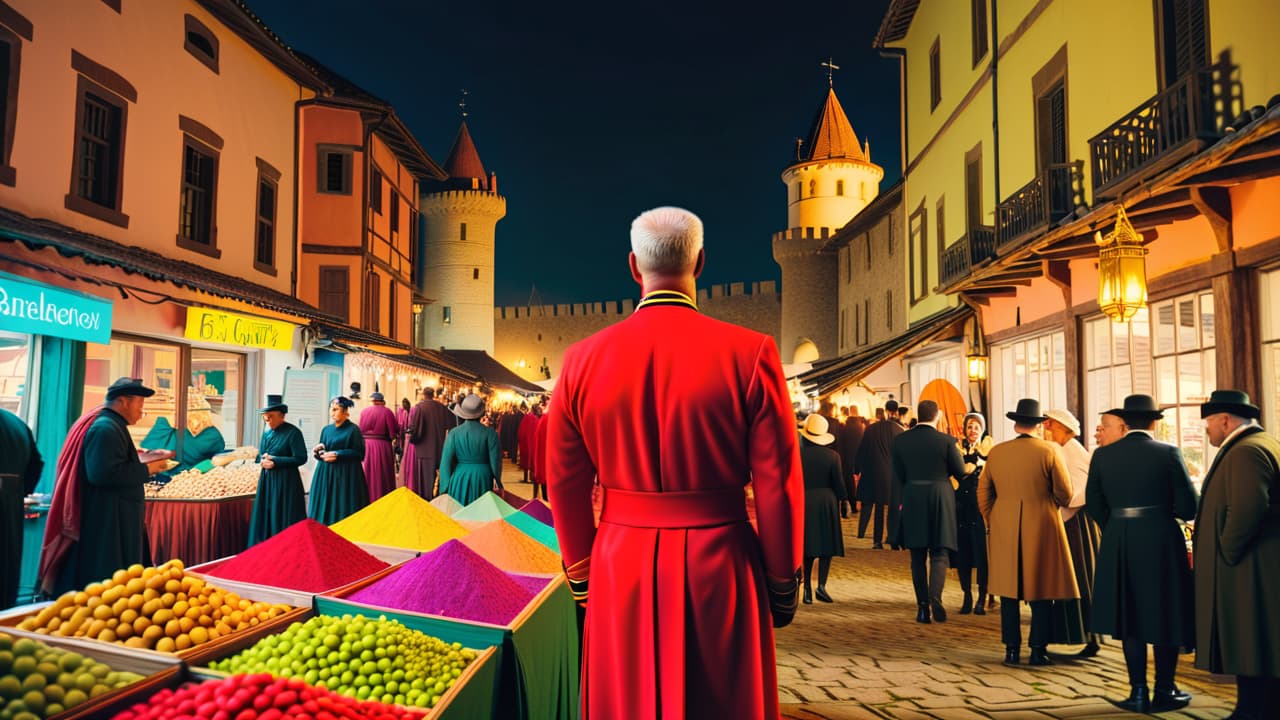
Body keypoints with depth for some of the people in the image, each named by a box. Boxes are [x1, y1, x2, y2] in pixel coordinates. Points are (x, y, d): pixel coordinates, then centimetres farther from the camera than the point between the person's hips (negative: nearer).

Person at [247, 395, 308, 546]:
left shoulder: (292, 432, -12)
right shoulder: (267, 432, 11)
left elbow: (301, 459, -15)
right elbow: (260, 454, 19)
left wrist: (275, 461, -18)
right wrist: (262, 459, -5)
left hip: (285, 482, -7)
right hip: (266, 480, 7)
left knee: (283, 519, -2)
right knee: (265, 516, 10)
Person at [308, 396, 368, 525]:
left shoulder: (353, 429, -7)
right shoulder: (326, 429, 12)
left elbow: (359, 454, -10)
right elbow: (321, 452, 19)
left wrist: (337, 455, -16)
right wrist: (318, 450, -4)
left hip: (346, 476, -6)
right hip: (325, 475, 6)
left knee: (343, 510, -4)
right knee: (323, 509, 5)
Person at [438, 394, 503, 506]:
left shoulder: (454, 433, -3)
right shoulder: (489, 433, -9)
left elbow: (445, 462, 0)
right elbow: (495, 460, -6)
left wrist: (445, 487, 9)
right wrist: (497, 481, 9)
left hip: (459, 480, 1)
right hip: (483, 479, -1)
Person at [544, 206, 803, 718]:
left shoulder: (582, 359, -5)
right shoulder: (749, 353, -12)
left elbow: (566, 487, 1)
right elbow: (779, 486, -10)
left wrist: (581, 576, 13)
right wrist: (784, 583, 3)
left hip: (621, 568, 2)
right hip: (719, 567, -1)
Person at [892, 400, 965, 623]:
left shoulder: (900, 440, -1)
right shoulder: (946, 440, -8)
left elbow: (898, 476, 4)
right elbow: (960, 472, 1)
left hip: (912, 502, 2)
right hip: (940, 500, -2)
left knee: (918, 557, 10)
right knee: (939, 554, 4)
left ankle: (922, 606, 9)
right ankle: (935, 597, -18)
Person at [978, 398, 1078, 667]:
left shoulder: (996, 452, 1)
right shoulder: (1049, 451, -7)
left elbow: (983, 493, 6)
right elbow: (1065, 494, -4)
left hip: (1004, 531, 2)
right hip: (1042, 528, -2)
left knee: (1009, 590, 8)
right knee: (1041, 591, 6)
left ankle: (1012, 650, 11)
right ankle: (1038, 650, 8)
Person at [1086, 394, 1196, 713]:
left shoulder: (1102, 455, 0)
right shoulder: (1168, 453, -7)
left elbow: (1094, 503, 3)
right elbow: (1188, 507, -8)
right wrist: (1165, 507, 13)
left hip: (1119, 545, 2)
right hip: (1161, 542, -2)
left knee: (1130, 616, 11)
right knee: (1165, 614, 11)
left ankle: (1139, 692, 13)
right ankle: (1164, 692, 19)